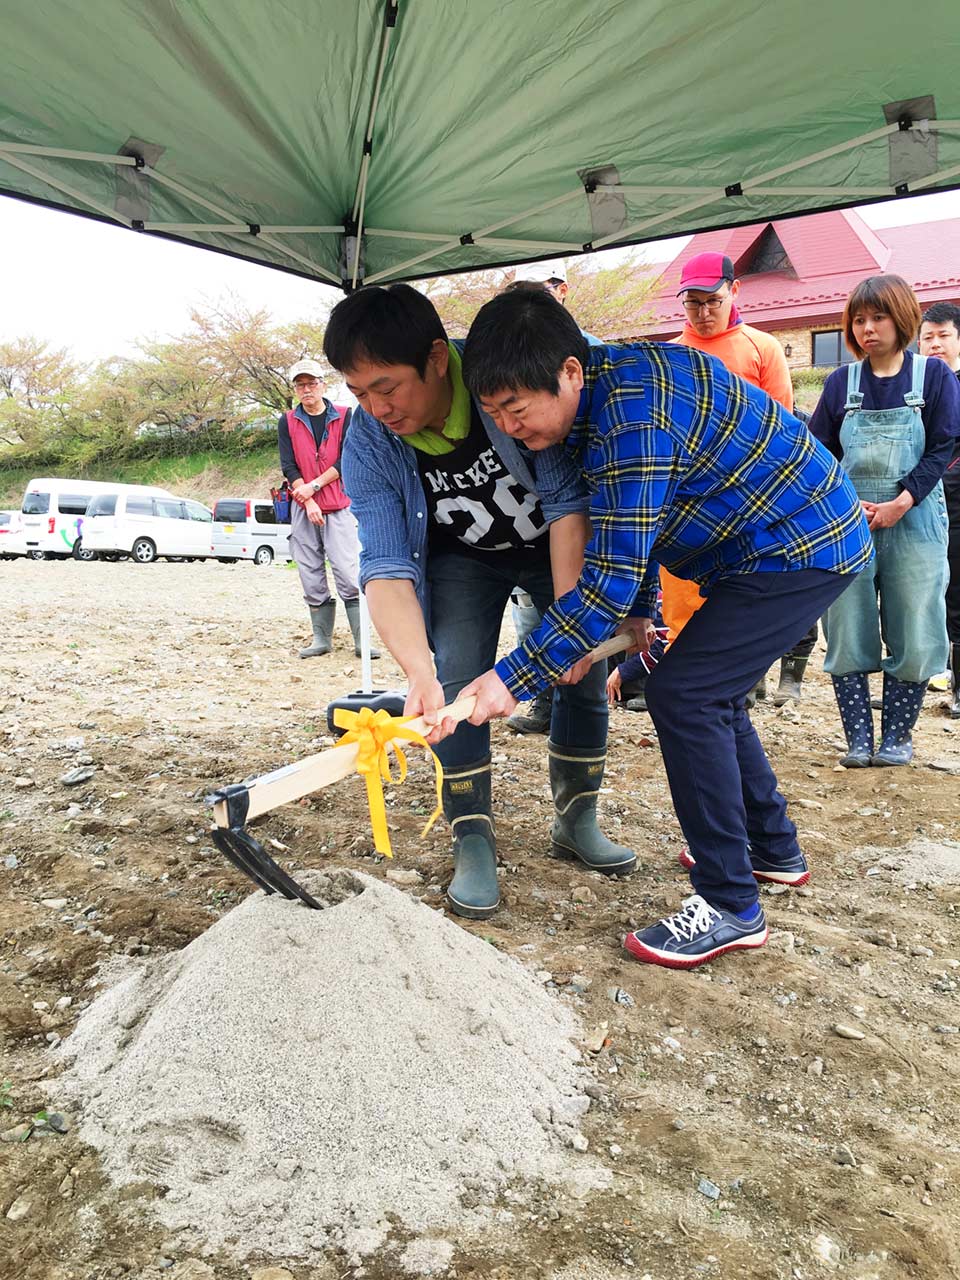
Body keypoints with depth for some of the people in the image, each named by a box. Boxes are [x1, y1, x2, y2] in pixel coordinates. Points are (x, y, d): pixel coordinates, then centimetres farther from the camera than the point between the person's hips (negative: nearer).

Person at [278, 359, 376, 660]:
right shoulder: (287, 422, 9)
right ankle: (321, 640, 11)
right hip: (303, 508, 2)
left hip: (339, 506, -2)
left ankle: (361, 641, -9)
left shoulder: (344, 417, 5)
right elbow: (288, 467, 1)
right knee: (311, 577, 3)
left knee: (348, 574, -10)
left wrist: (314, 485, -10)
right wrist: (308, 502, -10)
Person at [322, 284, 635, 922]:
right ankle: (474, 840, -2)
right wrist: (420, 673, -47)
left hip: (562, 544, 0)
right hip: (463, 558, 1)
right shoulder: (367, 442, -27)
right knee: (457, 683, -16)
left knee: (586, 672, -1)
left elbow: (569, 499, -30)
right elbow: (387, 566, -31)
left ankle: (577, 820, 20)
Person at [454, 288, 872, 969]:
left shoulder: (632, 416, -30)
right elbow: (632, 525, 15)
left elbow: (609, 582, -30)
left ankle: (732, 906, -5)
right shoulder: (607, 390, 1)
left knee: (683, 693, -15)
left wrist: (512, 679, -26)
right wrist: (639, 611, 17)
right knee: (707, 690, 16)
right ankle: (773, 848, 31)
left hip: (805, 546, -10)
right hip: (791, 538, 10)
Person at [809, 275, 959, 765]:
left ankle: (897, 735, 15)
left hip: (914, 523, -1)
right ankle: (859, 738, 10)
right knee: (848, 635, 0)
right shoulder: (841, 383, 9)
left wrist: (901, 503, -15)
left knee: (913, 636, 1)